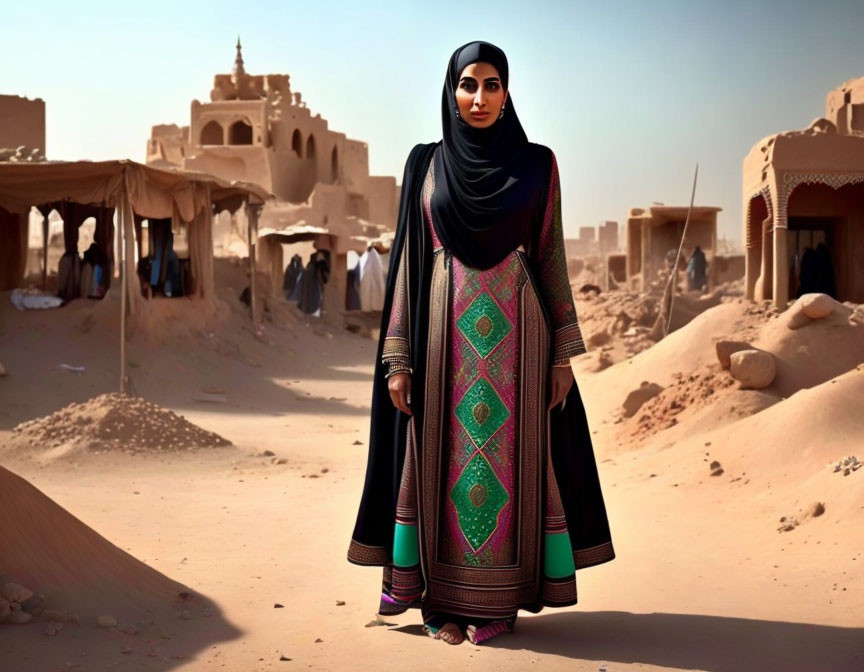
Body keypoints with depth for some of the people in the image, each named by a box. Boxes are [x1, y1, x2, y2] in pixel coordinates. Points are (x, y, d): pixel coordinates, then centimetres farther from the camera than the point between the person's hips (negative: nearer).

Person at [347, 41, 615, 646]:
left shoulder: (536, 164, 6)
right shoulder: (426, 164, 7)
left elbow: (552, 257, 5)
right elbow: (410, 259, 5)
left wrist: (562, 351, -1)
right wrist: (398, 357, -1)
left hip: (513, 333, 0)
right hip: (447, 332, 0)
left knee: (510, 457, 2)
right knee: (441, 457, 2)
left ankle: (501, 598, 13)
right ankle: (443, 599, 12)